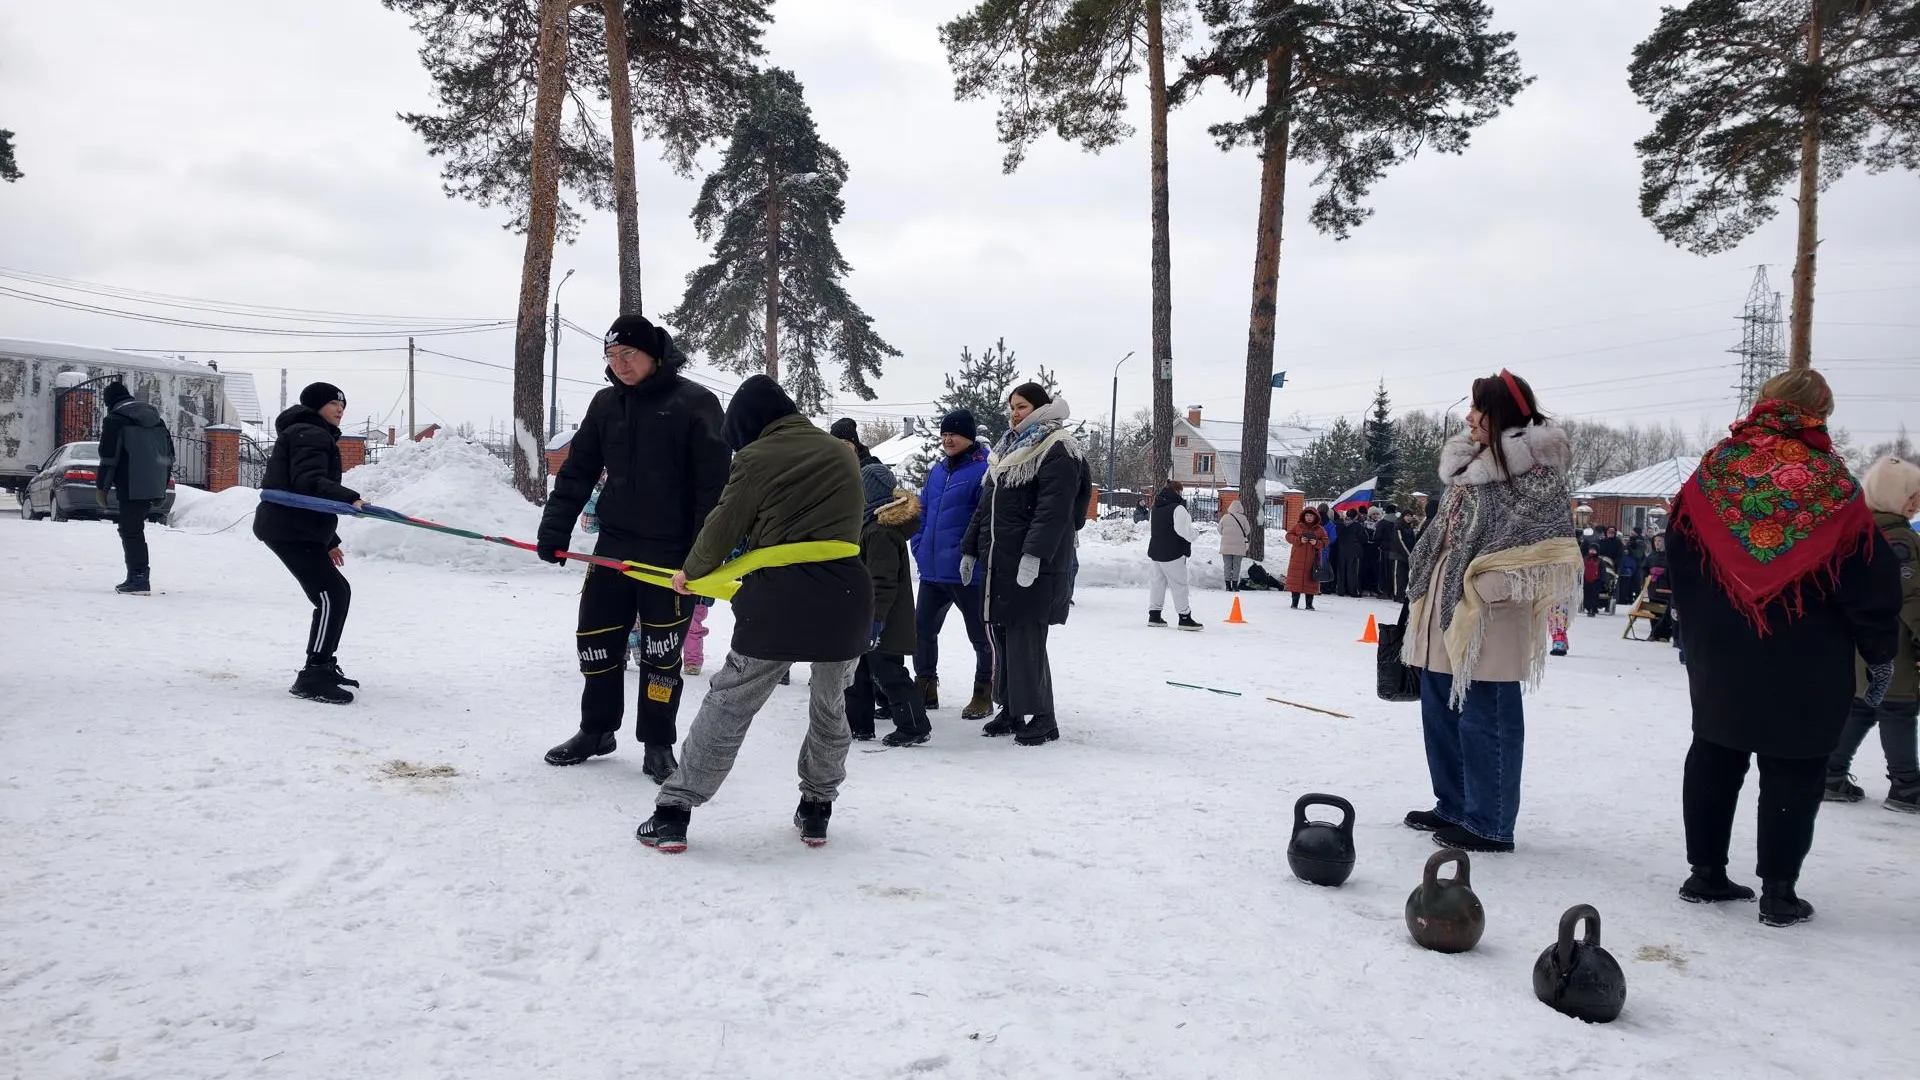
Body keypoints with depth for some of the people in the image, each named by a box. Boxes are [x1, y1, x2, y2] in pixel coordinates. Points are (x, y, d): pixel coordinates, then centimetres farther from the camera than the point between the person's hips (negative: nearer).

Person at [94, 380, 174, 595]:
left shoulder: (115, 419, -5)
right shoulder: (155, 416, 17)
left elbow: (108, 456, -10)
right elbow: (169, 451, 20)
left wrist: (102, 487, -3)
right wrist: (163, 480, 24)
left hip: (131, 487, -7)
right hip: (155, 487, 8)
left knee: (131, 531, -4)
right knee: (135, 528, 16)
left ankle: (139, 579, -10)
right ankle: (137, 577, 17)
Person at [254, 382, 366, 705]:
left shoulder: (318, 437, 25)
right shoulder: (309, 434, -8)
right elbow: (308, 482, -25)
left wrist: (329, 541, 29)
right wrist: (350, 498, -39)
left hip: (299, 530, 11)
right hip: (290, 530, -11)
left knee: (337, 593, 16)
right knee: (331, 595, -16)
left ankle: (323, 665, 24)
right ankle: (312, 678, -17)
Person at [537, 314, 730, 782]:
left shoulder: (695, 402, -9)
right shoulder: (606, 403, 7)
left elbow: (715, 483, -12)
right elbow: (578, 471, 11)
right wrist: (555, 528, 1)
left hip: (671, 551, -5)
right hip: (614, 544, 5)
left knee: (661, 651, 2)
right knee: (595, 639, 9)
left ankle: (657, 746, 16)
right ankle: (596, 730, 27)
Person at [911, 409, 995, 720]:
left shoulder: (983, 470, -13)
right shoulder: (938, 470, 13)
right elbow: (923, 510, 21)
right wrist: (919, 546, 10)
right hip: (932, 569, 8)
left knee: (980, 634, 6)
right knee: (923, 627, 15)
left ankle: (984, 695, 17)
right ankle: (925, 685, 30)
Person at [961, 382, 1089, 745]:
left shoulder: (1058, 450, -7)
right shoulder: (1010, 449, 21)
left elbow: (1054, 509, -19)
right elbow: (985, 505, 24)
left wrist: (1033, 554, -27)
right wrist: (970, 549, 20)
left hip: (1032, 567, -9)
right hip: (997, 564, 9)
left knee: (1026, 640, -8)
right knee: (1003, 638, 11)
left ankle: (1042, 718, 1)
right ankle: (1010, 711, 20)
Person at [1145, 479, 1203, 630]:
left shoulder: (1156, 507, 9)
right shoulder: (1177, 508, -17)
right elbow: (1185, 530, -18)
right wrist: (1192, 535, 3)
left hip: (1155, 551, 8)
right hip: (1172, 554, -8)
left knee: (1157, 582, 12)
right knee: (1179, 584, -1)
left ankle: (1154, 615, 14)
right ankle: (1185, 617, 1)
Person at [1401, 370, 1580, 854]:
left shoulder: (1535, 472, -10)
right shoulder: (1471, 464, 17)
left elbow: (1542, 550, -15)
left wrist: (1487, 584, -16)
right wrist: (1427, 594, 19)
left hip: (1487, 617, -9)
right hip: (1444, 611, 10)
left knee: (1484, 719, -5)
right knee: (1440, 712, 16)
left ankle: (1488, 825, 4)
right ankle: (1453, 807, 29)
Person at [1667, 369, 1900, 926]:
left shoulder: (1713, 472, 0)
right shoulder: (1830, 485, -10)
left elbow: (1678, 562, 7)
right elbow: (1870, 579, -7)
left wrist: (1696, 630, 17)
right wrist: (1881, 653, 3)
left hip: (1718, 659, 4)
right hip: (1805, 670, -3)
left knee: (1714, 758, 14)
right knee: (1792, 772, 5)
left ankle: (1705, 873, 19)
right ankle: (1778, 891, 8)